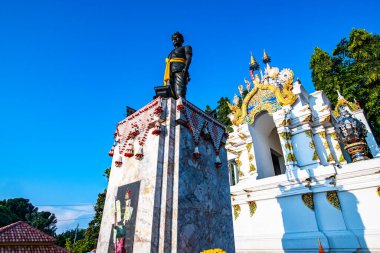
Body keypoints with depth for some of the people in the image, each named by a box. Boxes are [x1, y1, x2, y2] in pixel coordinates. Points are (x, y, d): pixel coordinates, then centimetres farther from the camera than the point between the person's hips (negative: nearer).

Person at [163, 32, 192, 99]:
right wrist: (165, 80, 13)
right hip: (170, 74, 6)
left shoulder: (186, 48, 22)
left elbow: (189, 58, 1)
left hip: (180, 71, -5)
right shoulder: (171, 53, 38)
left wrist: (186, 68, -20)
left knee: (179, 95, -24)